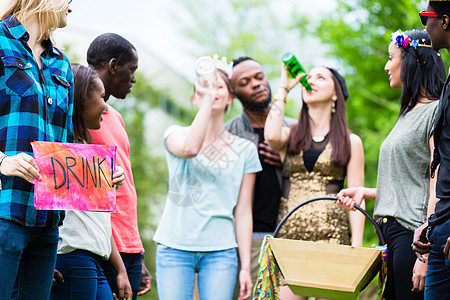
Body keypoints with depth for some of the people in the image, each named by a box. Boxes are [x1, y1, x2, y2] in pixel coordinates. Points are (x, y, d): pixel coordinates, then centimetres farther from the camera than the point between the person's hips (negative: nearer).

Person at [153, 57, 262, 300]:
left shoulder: (245, 150, 10)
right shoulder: (175, 135, 7)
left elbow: (243, 212, 8)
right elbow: (190, 148, -20)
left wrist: (245, 266, 4)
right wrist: (207, 99, -18)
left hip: (221, 251, 1)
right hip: (175, 246, -1)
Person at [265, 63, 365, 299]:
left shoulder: (350, 142, 12)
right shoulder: (290, 136, 16)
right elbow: (272, 136, -10)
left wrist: (356, 248, -5)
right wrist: (283, 89, 3)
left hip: (332, 233, -1)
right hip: (289, 233, 1)